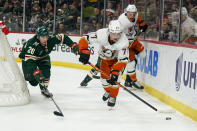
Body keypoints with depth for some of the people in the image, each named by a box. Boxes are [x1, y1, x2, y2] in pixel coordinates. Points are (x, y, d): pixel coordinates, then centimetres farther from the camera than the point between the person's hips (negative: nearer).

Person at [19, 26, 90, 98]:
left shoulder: (51, 39, -29)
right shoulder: (32, 45, -41)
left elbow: (64, 38, -18)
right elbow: (29, 62, -45)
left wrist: (76, 48, -26)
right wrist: (37, 74, -55)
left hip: (43, 57, 4)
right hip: (28, 58, -4)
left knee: (46, 72, -20)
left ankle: (44, 89, 3)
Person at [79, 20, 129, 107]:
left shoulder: (124, 41, -39)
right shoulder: (101, 34, -37)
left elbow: (122, 60, -38)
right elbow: (85, 39, -28)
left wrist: (115, 72, -47)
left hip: (117, 58, -2)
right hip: (105, 57, 2)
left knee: (114, 77, -19)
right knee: (104, 77, 4)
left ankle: (113, 97, 3)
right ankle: (108, 91, 38)